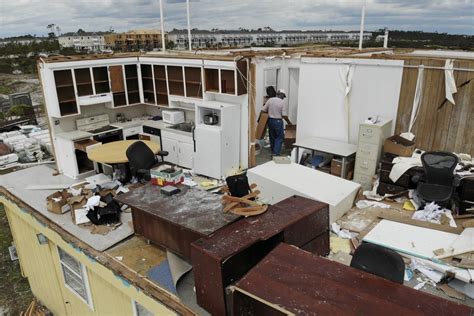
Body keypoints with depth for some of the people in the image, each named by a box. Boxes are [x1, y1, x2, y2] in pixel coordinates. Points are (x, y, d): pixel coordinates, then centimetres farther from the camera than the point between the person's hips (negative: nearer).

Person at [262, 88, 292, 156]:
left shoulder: (270, 100, -1)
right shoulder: (282, 102, -11)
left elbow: (263, 110, -1)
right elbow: (284, 115, -12)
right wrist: (289, 122, 3)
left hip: (270, 120, 5)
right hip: (278, 121, -4)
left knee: (272, 137, 17)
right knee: (279, 137, 6)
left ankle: (273, 151, 27)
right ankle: (276, 153, -2)